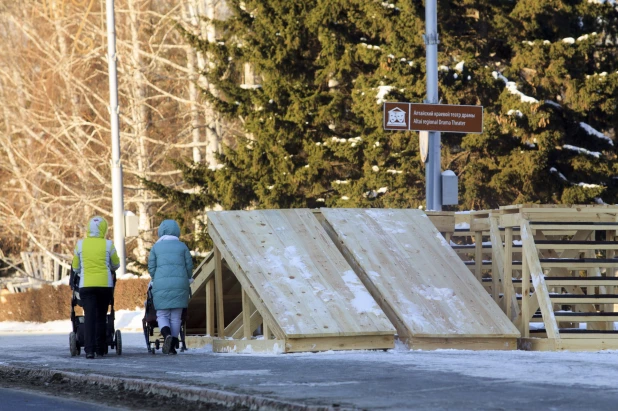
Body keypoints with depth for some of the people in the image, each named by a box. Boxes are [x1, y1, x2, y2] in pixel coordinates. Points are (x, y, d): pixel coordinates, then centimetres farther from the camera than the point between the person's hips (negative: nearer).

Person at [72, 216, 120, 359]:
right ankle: (100, 349, 14)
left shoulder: (81, 244, 2)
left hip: (86, 284, 0)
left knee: (89, 316, -4)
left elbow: (75, 268, 11)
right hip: (105, 284, 0)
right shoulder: (108, 245, -1)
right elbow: (116, 265, 13)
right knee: (101, 316, 11)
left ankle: (89, 349, -17)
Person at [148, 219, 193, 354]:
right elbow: (189, 266, 6)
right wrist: (186, 279, 24)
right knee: (176, 317, 7)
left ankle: (167, 335, -23)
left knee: (162, 315, 5)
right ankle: (172, 346, 5)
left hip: (161, 285, -1)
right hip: (180, 285, 1)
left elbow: (151, 268, 5)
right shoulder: (182, 247, 6)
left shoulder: (156, 247, 6)